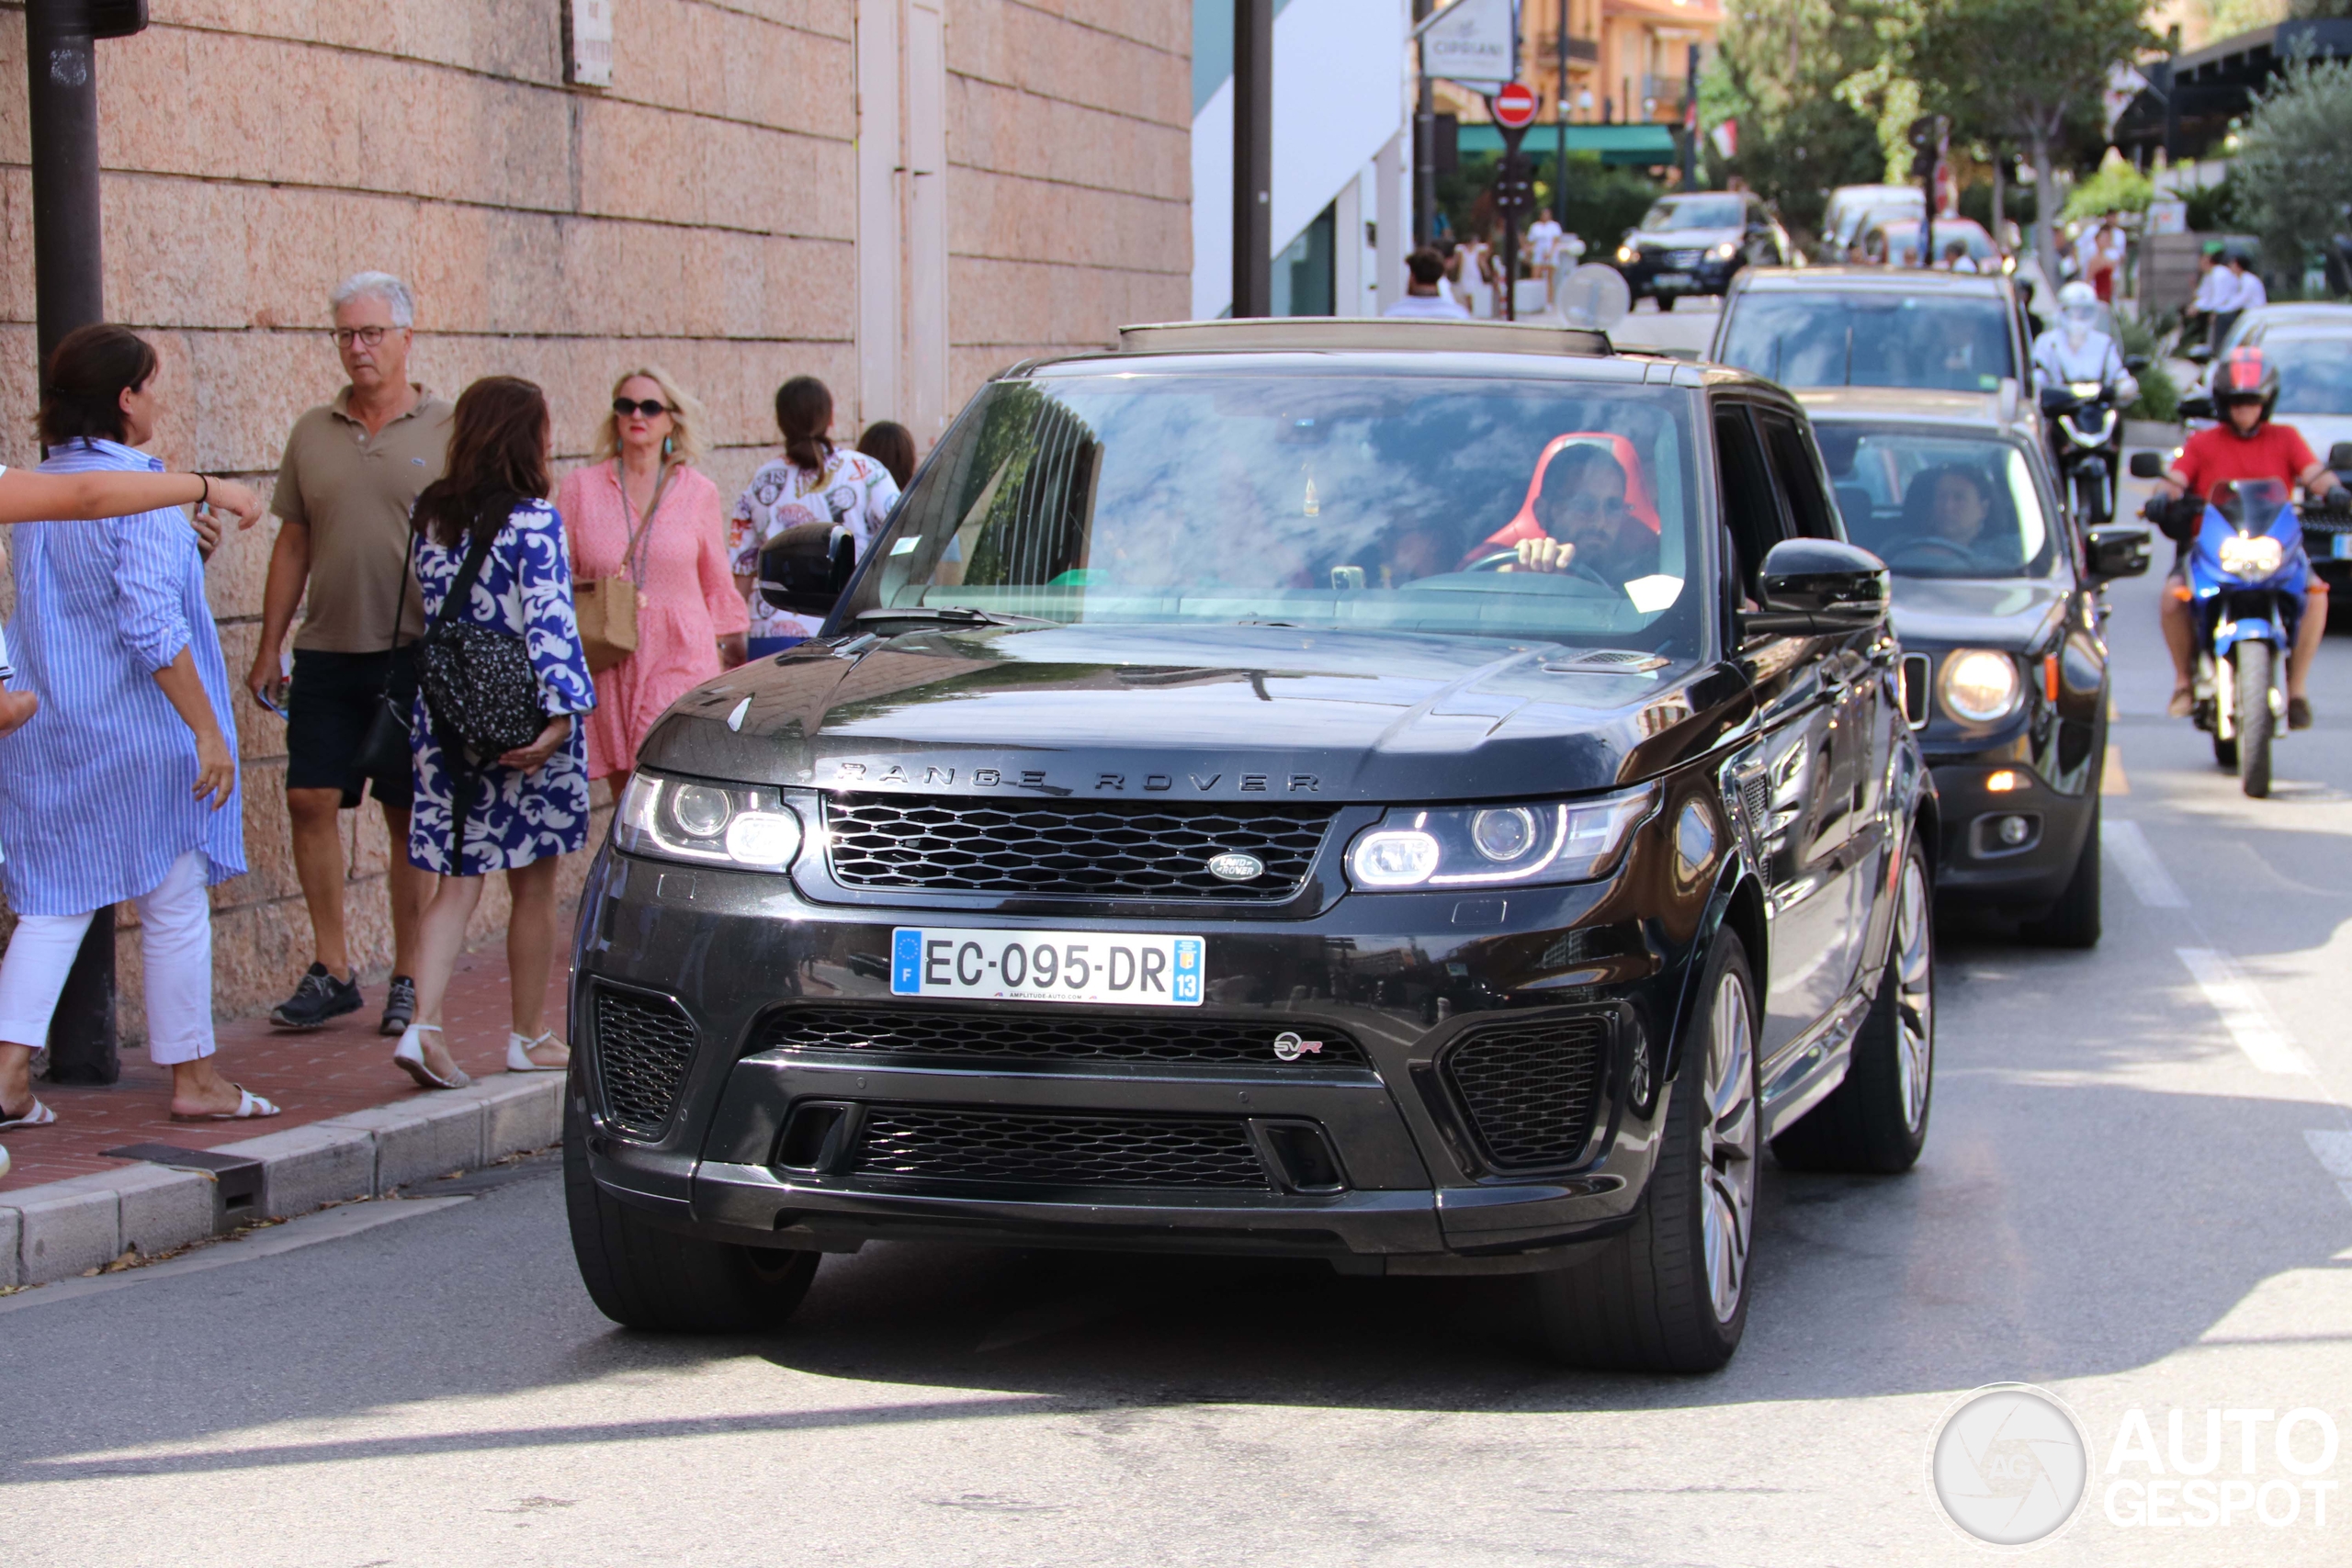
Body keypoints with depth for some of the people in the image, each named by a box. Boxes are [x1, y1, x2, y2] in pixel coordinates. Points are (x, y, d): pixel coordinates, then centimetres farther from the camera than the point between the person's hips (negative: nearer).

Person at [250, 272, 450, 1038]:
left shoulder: (447, 431, 0)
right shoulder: (312, 432, 10)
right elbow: (293, 546, 14)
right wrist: (268, 647, 11)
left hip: (414, 655, -3)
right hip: (326, 651, 3)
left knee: (411, 818, 3)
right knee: (310, 800, -3)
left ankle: (408, 980, 12)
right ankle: (332, 970, 8)